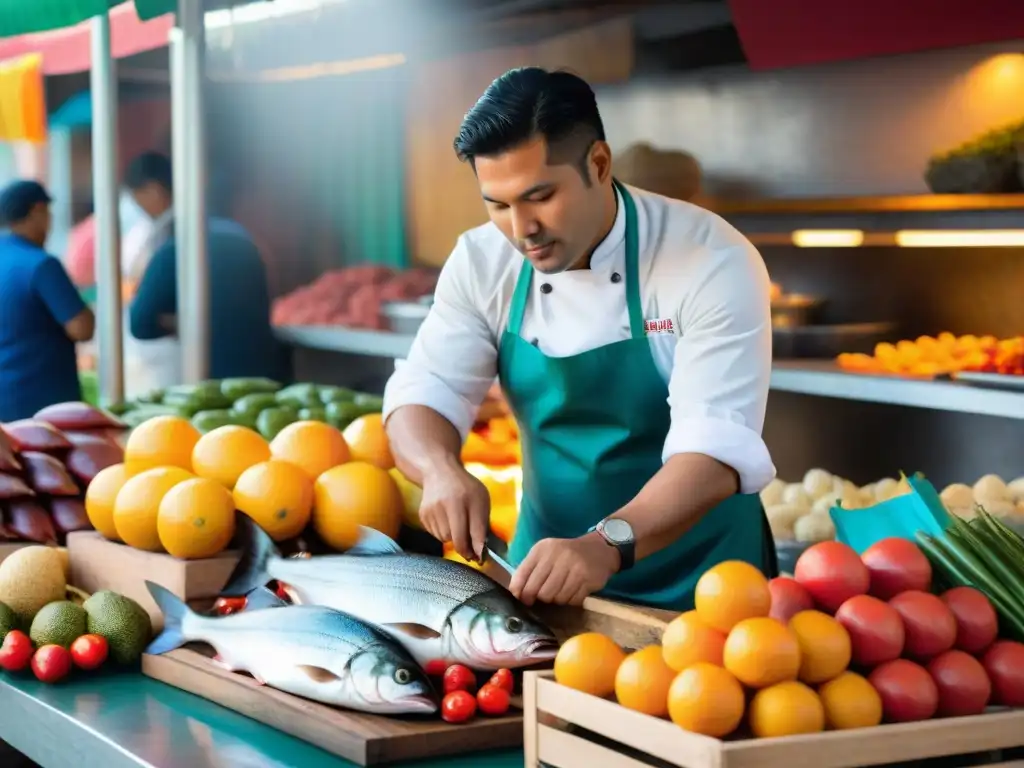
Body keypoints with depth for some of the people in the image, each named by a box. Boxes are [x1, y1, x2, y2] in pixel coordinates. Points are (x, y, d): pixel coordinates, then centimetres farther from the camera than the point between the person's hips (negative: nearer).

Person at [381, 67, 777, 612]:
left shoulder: (713, 262, -16)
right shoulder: (483, 261, -3)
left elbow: (715, 449, -25)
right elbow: (422, 395, -3)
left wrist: (607, 545, -40)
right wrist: (441, 470, -26)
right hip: (548, 569, 4)